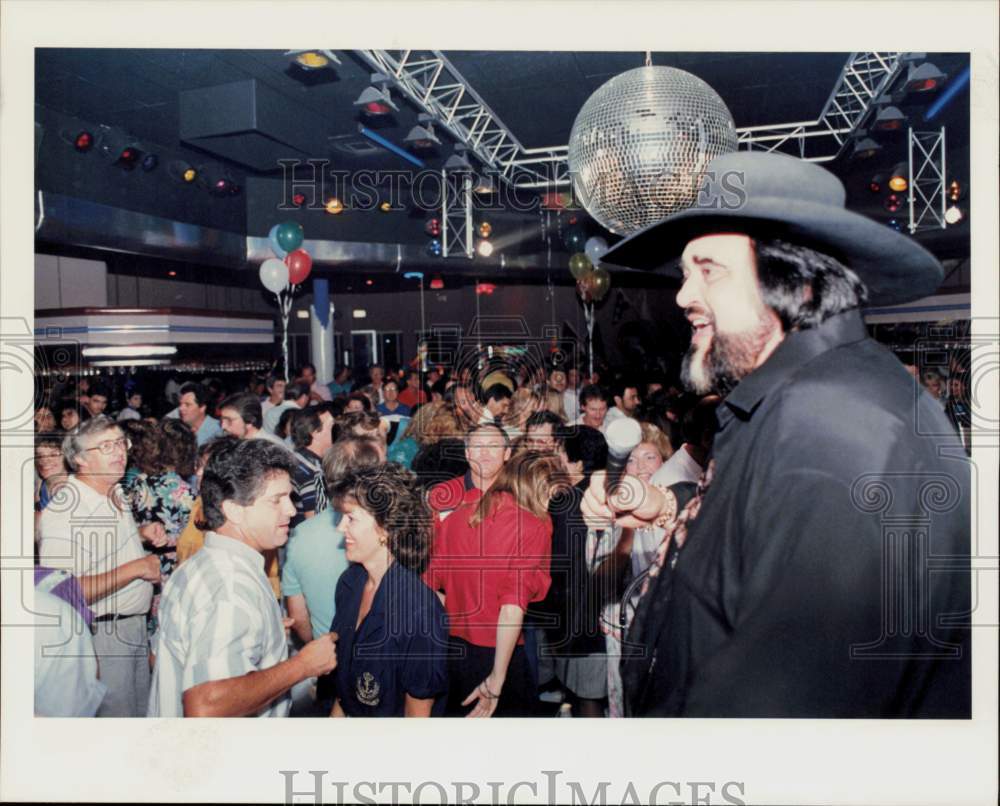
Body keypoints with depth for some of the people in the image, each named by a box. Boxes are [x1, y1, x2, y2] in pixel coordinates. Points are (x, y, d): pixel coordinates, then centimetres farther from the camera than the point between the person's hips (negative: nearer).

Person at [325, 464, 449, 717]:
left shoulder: (419, 611, -29)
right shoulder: (348, 582, -8)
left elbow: (419, 709, -20)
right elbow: (342, 666, 5)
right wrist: (337, 711, 4)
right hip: (349, 714, 5)